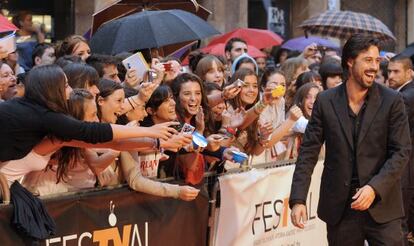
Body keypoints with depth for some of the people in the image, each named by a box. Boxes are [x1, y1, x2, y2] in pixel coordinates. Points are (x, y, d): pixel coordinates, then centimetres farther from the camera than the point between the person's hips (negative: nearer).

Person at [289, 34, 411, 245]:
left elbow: (401, 151, -4)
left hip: (381, 204, -1)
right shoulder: (325, 101, 2)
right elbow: (308, 152, 2)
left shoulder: (391, 101, -2)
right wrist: (298, 200, -7)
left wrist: (374, 188, -18)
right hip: (339, 207, 1)